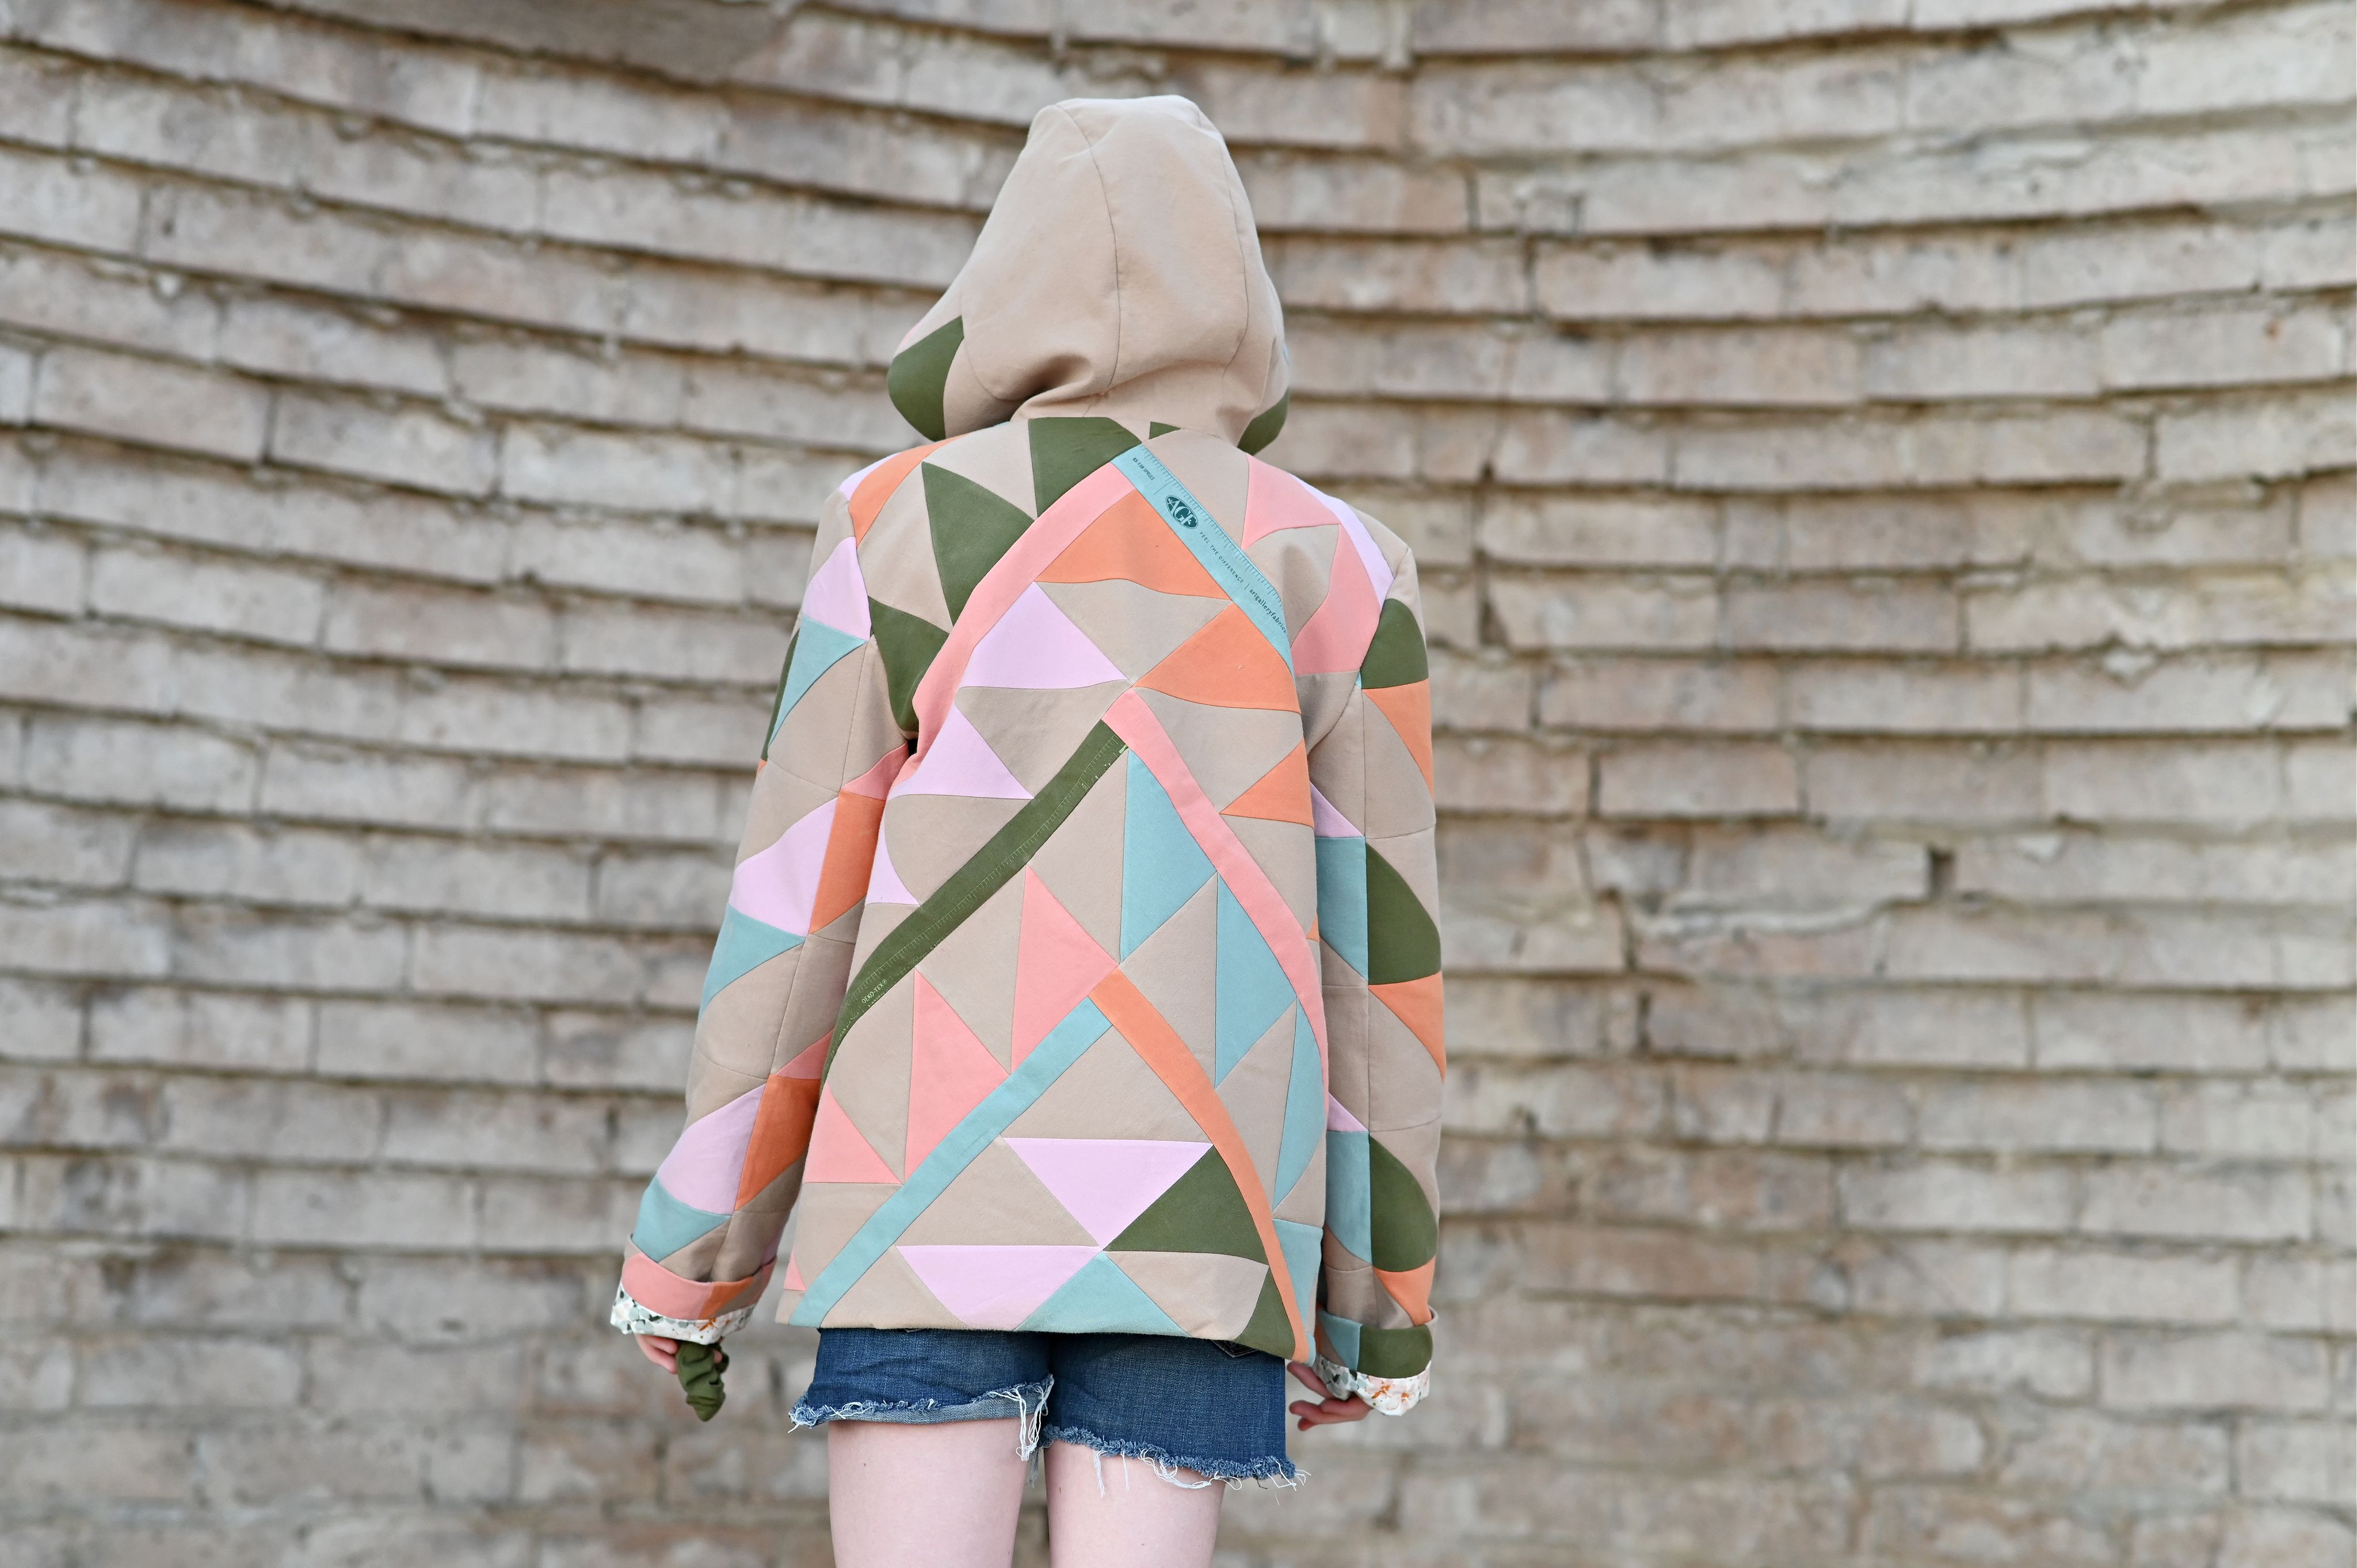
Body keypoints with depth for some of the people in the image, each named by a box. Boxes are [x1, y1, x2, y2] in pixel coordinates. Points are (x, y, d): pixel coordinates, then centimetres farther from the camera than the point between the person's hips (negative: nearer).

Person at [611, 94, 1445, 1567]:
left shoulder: (902, 522, 4)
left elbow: (797, 899, 1)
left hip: (934, 1192, -1)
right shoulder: (1335, 564, 7)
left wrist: (695, 1254, 7)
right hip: (1197, 1222, 1)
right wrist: (1375, 1299, 12)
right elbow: (1378, 939, 5)